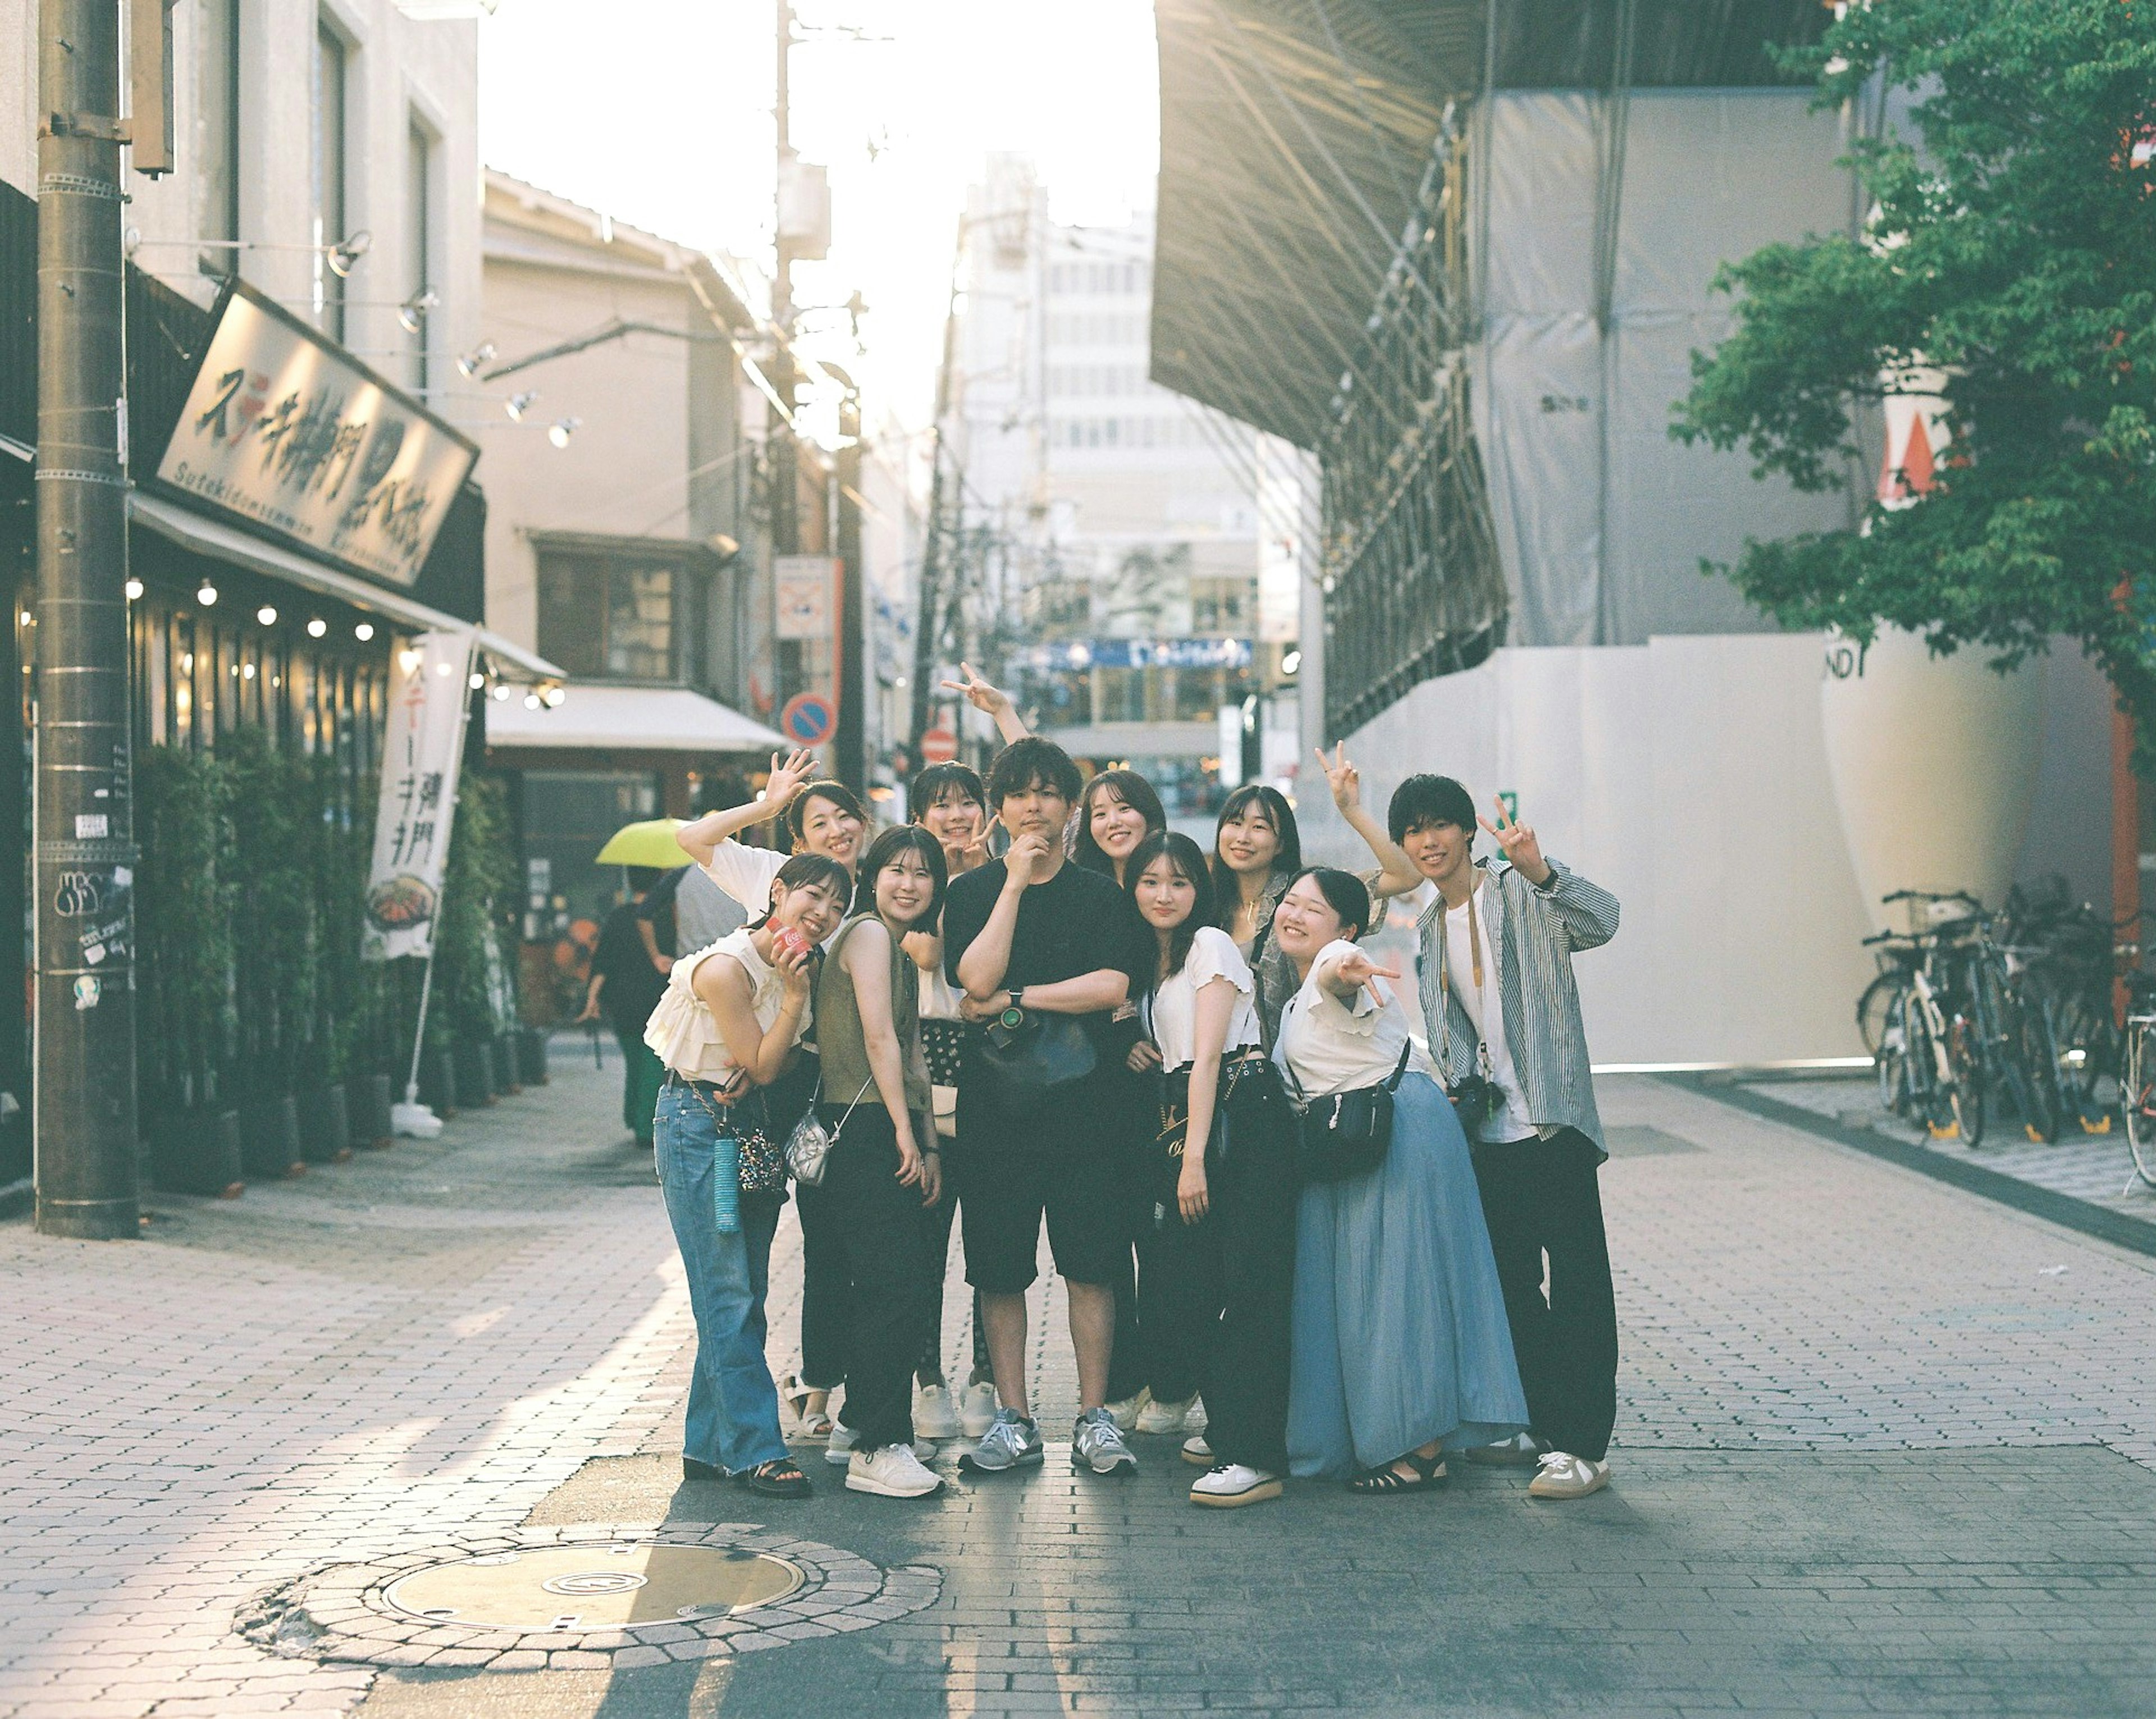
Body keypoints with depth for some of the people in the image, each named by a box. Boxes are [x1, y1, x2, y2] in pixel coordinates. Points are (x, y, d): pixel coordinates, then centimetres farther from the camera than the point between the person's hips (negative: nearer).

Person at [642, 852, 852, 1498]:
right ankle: (756, 1450, -7)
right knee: (727, 1295, -8)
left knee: (740, 1296, 9)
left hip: (754, 1126, 8)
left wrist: (752, 1074, -12)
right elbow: (762, 1064, -14)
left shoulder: (799, 966, 6)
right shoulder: (726, 967, -19)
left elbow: (778, 1067, 9)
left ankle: (708, 1444, 16)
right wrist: (794, 996, -21)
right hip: (700, 1125, -8)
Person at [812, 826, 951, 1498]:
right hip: (864, 1133, -10)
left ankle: (861, 1425, 23)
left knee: (886, 1283, 14)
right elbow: (877, 1038, -14)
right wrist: (906, 1132, -13)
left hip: (890, 1136, 10)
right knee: (892, 1286, -12)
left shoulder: (900, 948, 22)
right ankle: (877, 1449, -10)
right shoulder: (867, 933, -8)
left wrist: (929, 1143, 14)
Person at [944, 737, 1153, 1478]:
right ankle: (1014, 1421, 12)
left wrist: (1013, 999, -8)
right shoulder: (971, 893, 8)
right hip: (993, 1104, 1)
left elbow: (1111, 985, -7)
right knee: (998, 1270, 3)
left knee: (1090, 1265, 0)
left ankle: (1095, 1417, 8)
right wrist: (1015, 885, -9)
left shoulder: (1101, 896, 7)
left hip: (1078, 1101, 0)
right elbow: (977, 979, -9)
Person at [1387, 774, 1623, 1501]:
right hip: (1485, 1130, 8)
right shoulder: (1429, 929, 15)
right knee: (1510, 1280, 13)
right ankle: (1541, 1425, 24)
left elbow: (1599, 922, -26)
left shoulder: (1520, 896, -6)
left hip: (1550, 1121, -8)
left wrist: (1539, 870, -42)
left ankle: (1583, 1446, -7)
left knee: (1576, 1280, -7)